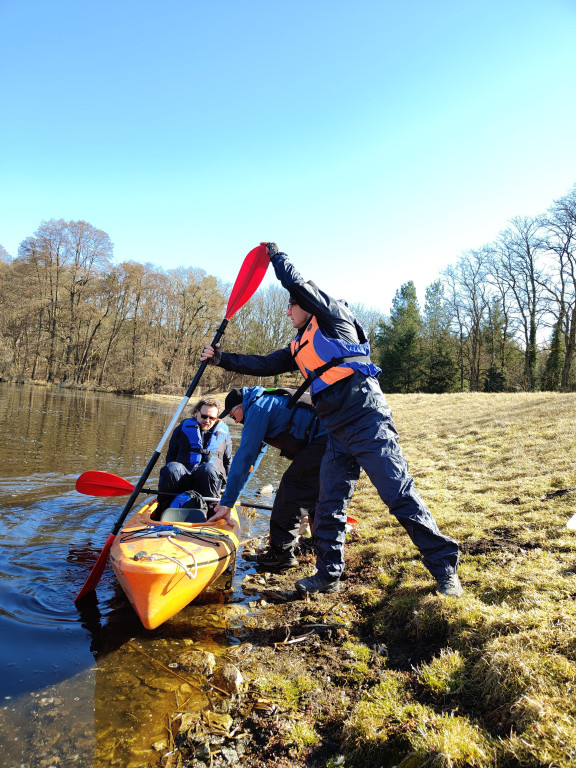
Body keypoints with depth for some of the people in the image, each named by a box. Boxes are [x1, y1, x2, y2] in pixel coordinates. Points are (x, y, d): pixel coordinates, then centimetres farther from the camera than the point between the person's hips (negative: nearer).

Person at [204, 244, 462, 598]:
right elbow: (264, 365, 26)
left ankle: (445, 568, 7)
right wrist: (221, 358, 23)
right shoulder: (299, 348, 23)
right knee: (329, 508, 10)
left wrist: (276, 254, 10)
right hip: (339, 433, 8)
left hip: (369, 422, -8)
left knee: (401, 496, -6)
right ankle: (329, 575, 23)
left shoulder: (333, 317, 2)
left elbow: (296, 283, -7)